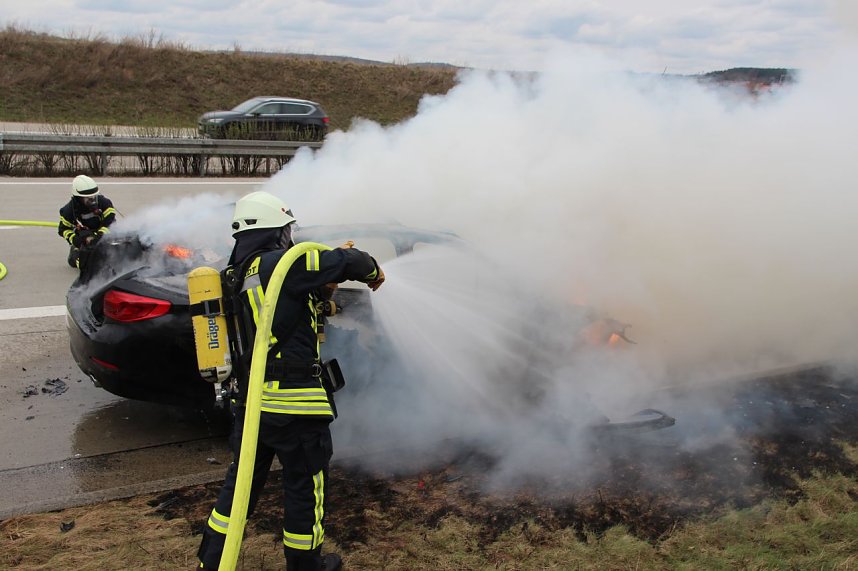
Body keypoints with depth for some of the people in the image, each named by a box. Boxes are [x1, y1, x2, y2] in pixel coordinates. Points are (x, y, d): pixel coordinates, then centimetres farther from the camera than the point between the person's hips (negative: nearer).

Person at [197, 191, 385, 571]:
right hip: (293, 404, -8)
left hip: (249, 401, 8)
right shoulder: (279, 265, -17)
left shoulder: (238, 275, 10)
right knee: (305, 486, 11)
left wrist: (328, 274, 14)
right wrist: (372, 270, 2)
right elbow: (349, 262, -19)